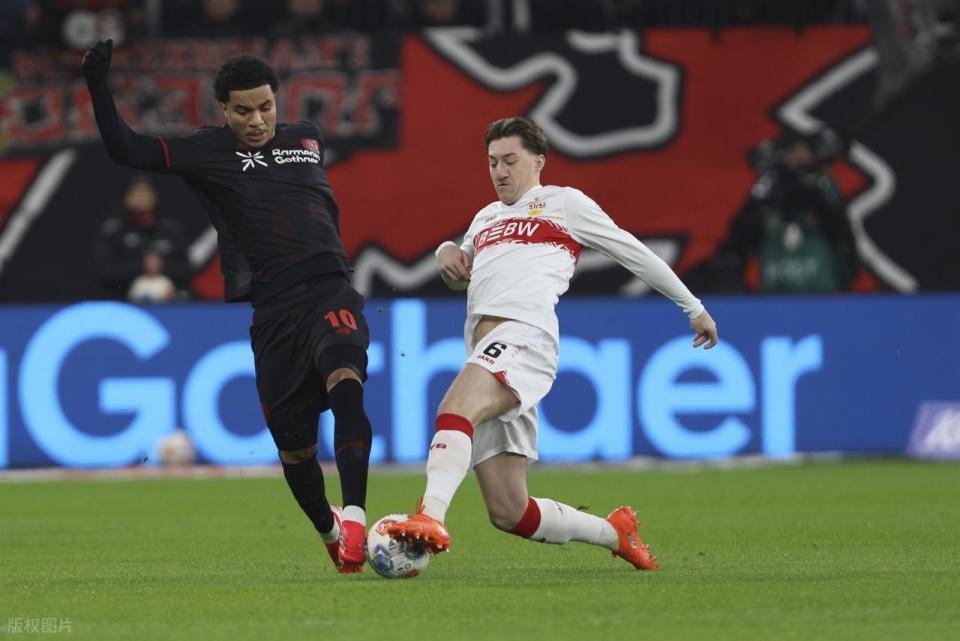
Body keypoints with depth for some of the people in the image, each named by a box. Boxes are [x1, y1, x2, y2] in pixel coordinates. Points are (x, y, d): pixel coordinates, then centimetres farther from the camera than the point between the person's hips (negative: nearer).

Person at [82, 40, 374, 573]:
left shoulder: (307, 139, 13)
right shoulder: (210, 151, 4)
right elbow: (126, 150, -3)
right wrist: (98, 87, -12)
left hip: (329, 290, 0)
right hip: (273, 308, 0)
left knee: (344, 381, -31)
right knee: (293, 444, 4)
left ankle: (355, 518, -37)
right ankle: (329, 533, 32)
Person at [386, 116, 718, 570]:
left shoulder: (563, 202, 16)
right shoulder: (486, 218, 34)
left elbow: (633, 253, 20)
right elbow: (461, 277, 48)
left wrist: (694, 308, 22)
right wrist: (447, 253, 22)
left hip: (525, 334, -7)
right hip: (484, 351, 7)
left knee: (456, 408, -39)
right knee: (508, 513, -2)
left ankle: (431, 517, -59)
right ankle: (615, 533, 17)